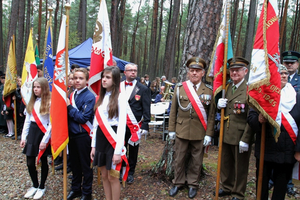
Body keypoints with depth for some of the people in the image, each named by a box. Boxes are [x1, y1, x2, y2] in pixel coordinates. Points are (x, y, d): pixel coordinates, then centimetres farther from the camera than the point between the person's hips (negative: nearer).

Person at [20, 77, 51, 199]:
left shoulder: (49, 102, -11)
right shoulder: (32, 102, 10)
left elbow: (51, 123, -13)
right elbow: (27, 121, 12)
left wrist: (45, 140, -16)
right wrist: (23, 137, 8)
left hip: (43, 133, -5)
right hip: (32, 132, 6)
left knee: (43, 161, 8)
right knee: (30, 162, 7)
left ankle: (42, 187, 25)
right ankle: (35, 186, 29)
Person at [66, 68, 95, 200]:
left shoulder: (90, 97, -14)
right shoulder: (72, 95, 7)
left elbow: (83, 118, -19)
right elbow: (68, 114, 14)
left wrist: (69, 107, -16)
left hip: (83, 136, -6)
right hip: (72, 134, 7)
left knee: (86, 165, 7)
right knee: (74, 163, 19)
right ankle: (75, 188, 36)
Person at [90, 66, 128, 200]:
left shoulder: (120, 98, -10)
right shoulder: (101, 97, 10)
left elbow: (122, 125, -13)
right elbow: (96, 123, 13)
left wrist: (118, 151, -16)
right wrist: (93, 145, 11)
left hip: (113, 140, -6)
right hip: (100, 138, 6)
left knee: (113, 177, 3)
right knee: (104, 176, 15)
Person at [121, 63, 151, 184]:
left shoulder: (143, 89, 0)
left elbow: (146, 109, -1)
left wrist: (145, 125, -8)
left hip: (134, 125, -1)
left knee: (133, 150, 11)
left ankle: (130, 173, 27)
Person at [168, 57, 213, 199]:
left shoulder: (209, 91, 0)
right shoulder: (179, 88, 3)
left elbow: (211, 114, 0)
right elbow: (173, 110, 5)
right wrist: (171, 129, 3)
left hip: (199, 132, -1)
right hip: (182, 130, 1)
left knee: (196, 160, 11)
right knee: (179, 159, 12)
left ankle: (192, 184, 30)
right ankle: (178, 183, 30)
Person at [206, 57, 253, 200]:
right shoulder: (226, 87, 10)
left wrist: (246, 139, -18)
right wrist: (219, 104, -6)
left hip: (240, 136, -6)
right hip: (226, 134, 6)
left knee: (240, 167, 11)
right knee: (225, 163, 19)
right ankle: (226, 187, 40)